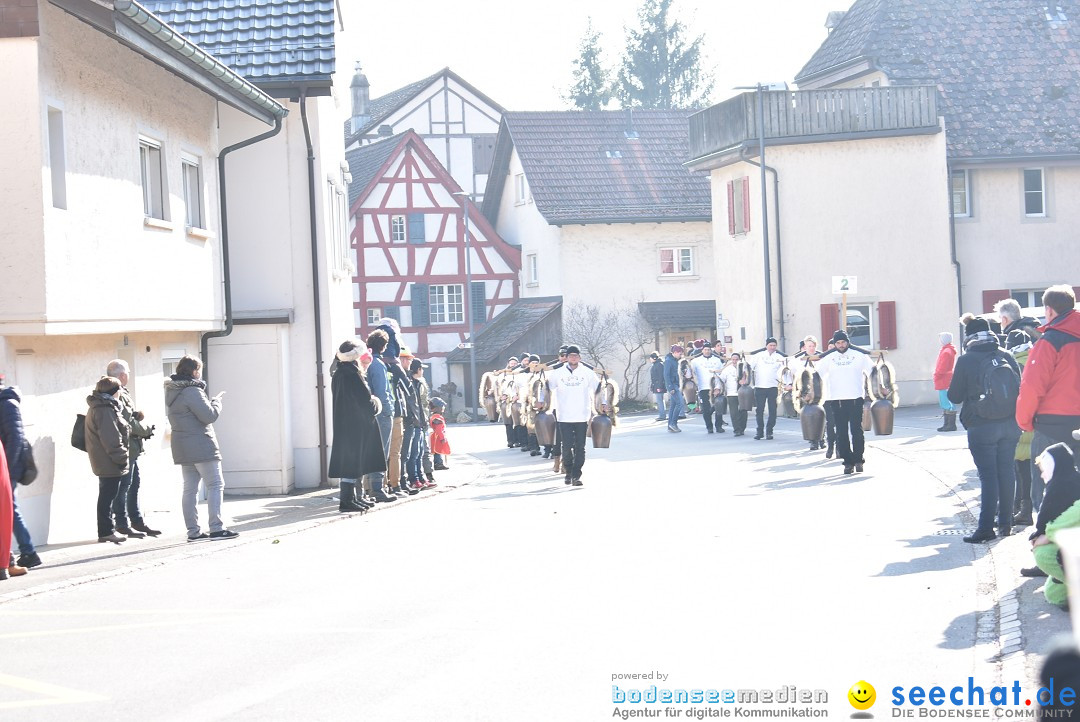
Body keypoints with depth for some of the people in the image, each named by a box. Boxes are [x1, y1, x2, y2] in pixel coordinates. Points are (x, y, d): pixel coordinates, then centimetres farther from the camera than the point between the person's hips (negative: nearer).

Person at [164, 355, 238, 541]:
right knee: (215, 485, -4)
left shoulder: (172, 392, 12)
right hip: (200, 446, -9)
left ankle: (193, 531, 8)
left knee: (190, 488, 8)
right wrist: (216, 401, 0)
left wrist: (211, 401, 14)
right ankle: (216, 528, -9)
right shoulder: (192, 391, -17)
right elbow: (209, 415, -18)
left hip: (183, 448, 9)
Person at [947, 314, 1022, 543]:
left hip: (981, 427, -3)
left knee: (988, 475, -2)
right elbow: (1020, 387, 7)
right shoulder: (1007, 356, 2)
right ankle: (1005, 523, 17)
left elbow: (954, 396, -3)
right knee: (1006, 471, 11)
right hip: (1010, 424, 4)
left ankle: (986, 528, -5)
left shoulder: (966, 361, -8)